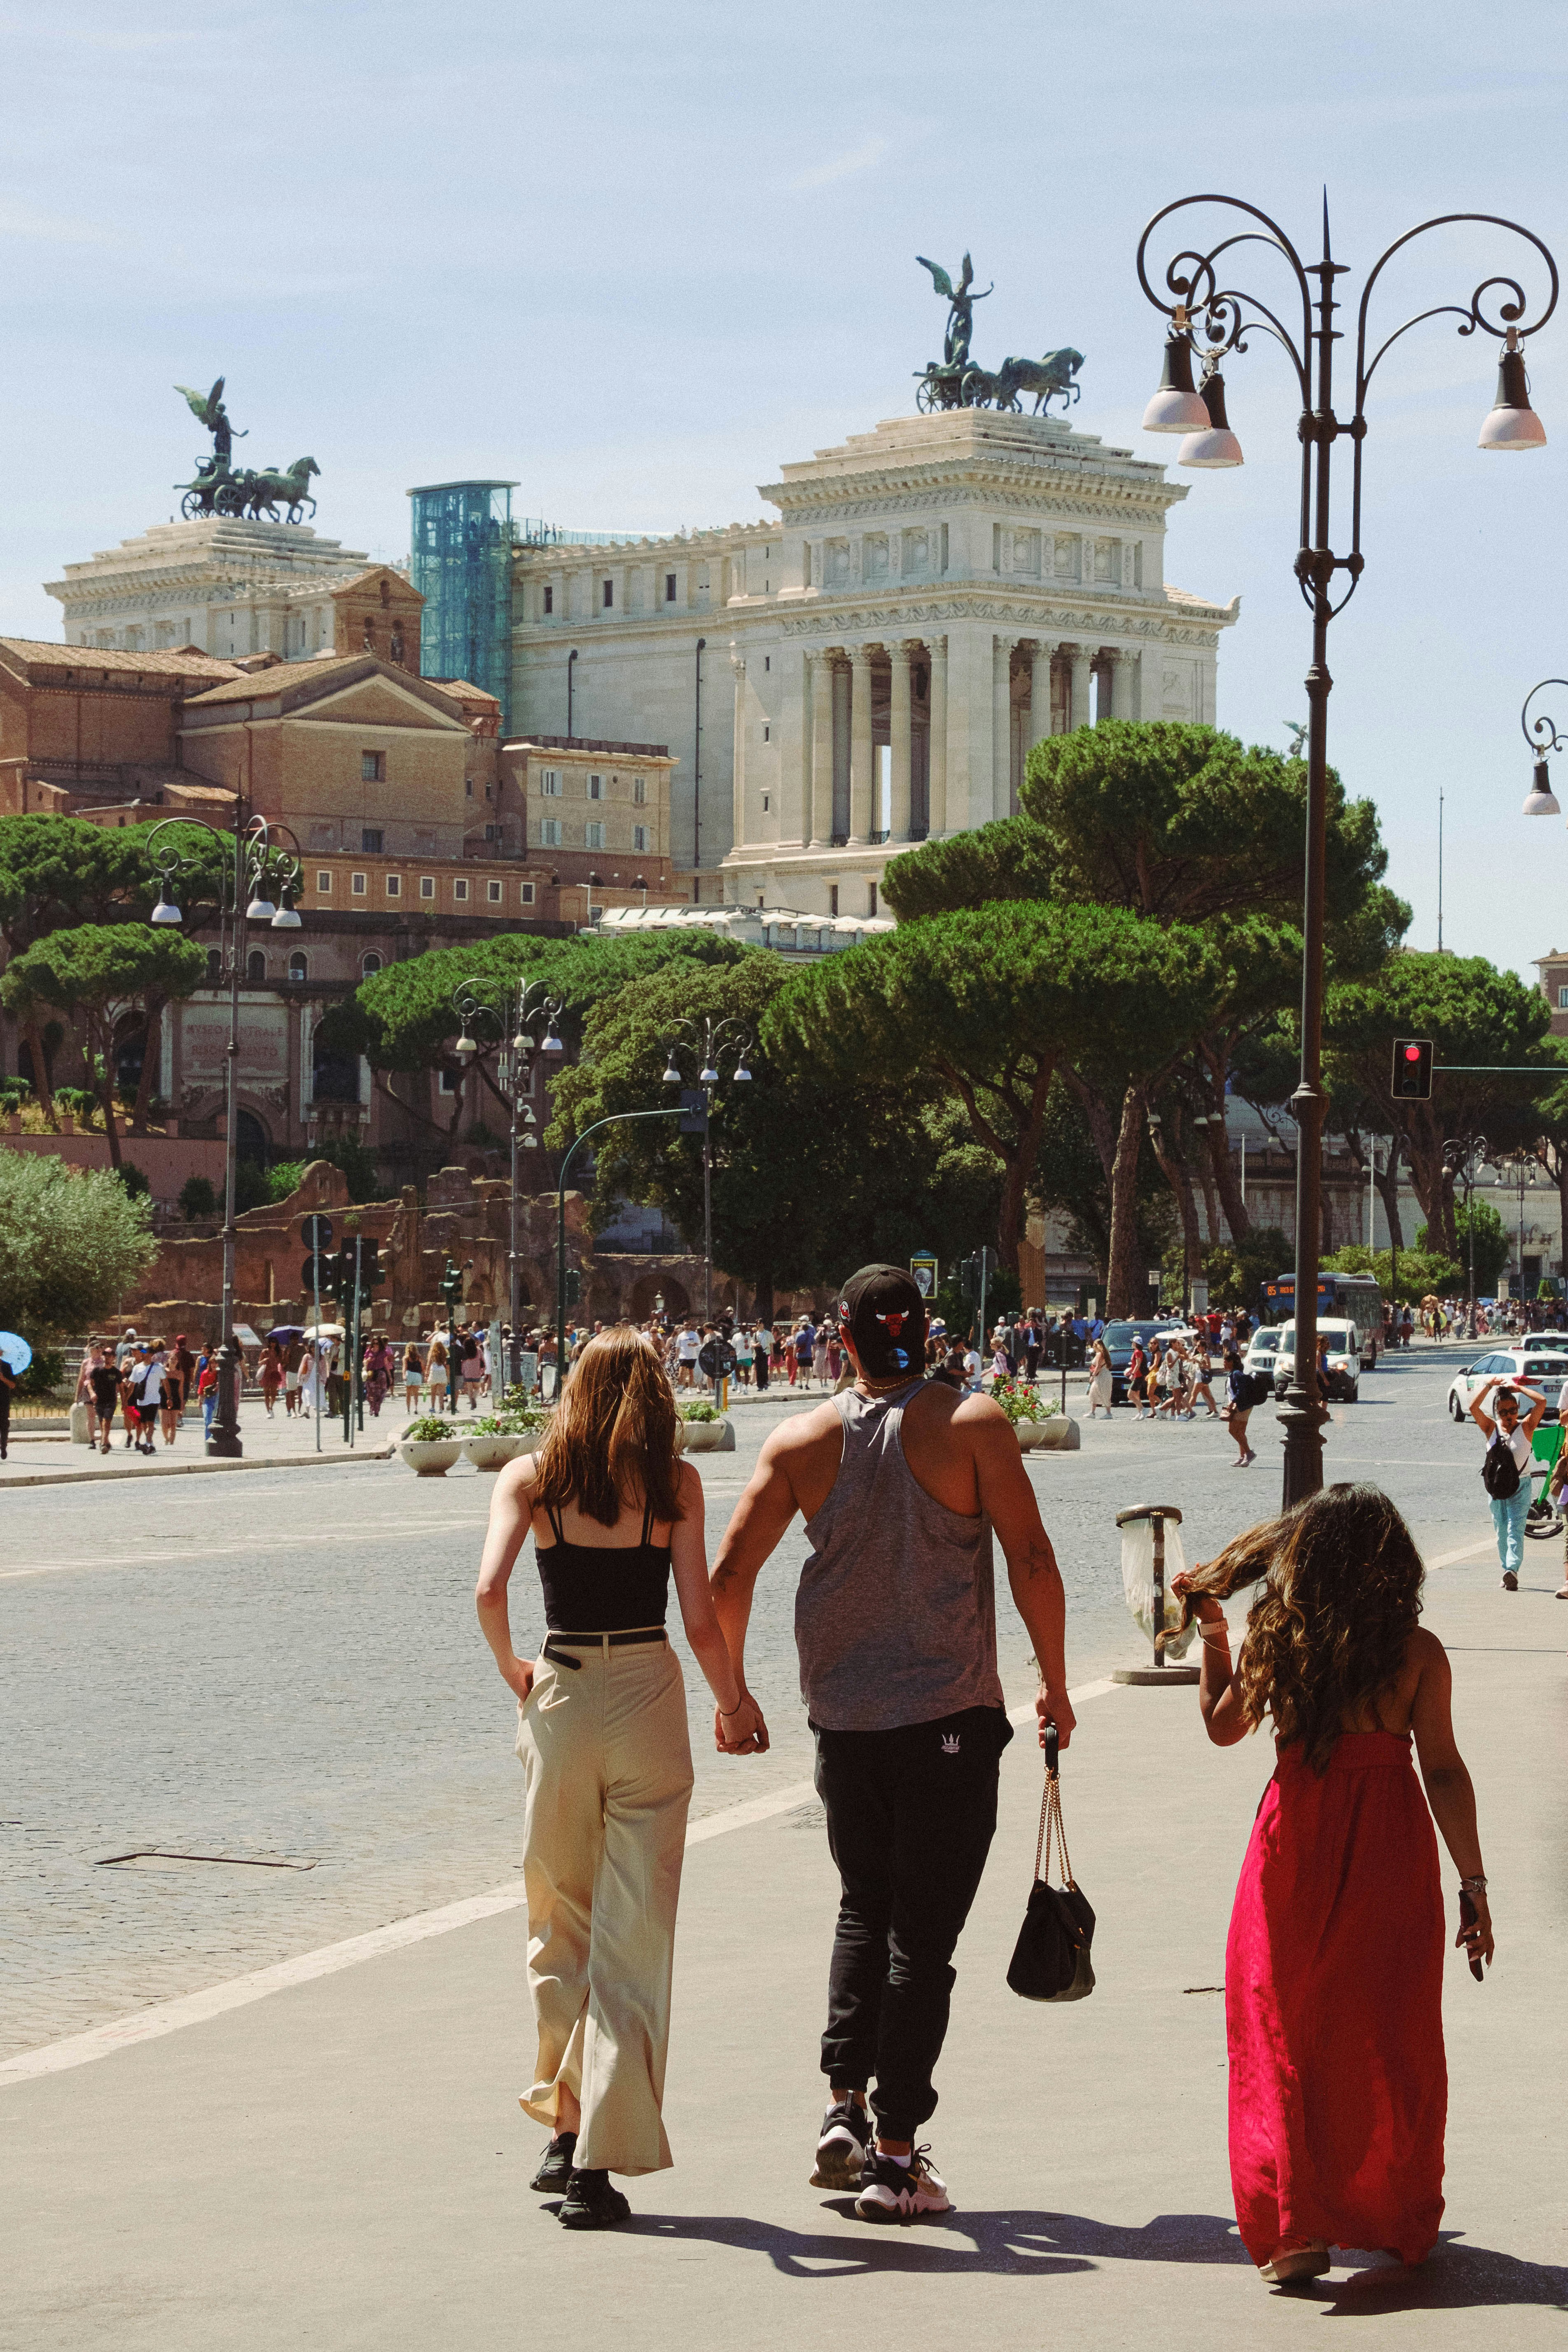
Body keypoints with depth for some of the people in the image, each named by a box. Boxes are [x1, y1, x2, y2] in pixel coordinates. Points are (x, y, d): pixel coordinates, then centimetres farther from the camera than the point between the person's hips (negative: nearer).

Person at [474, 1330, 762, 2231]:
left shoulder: (531, 1477, 2)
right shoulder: (675, 1482, -1)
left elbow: (489, 1592, -11)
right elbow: (701, 1618, -5)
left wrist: (512, 1668, 8)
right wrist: (733, 1704, 11)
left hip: (561, 1703, 1)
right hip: (650, 1700, -1)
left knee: (561, 1925, 19)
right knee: (635, 1938, 2)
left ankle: (566, 2124, 21)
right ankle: (603, 2164, -2)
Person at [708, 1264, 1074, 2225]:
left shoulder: (803, 1440, 1)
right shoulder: (974, 1425, -6)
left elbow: (730, 1576, -1)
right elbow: (1033, 1560, -10)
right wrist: (1054, 1682, 2)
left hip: (842, 1714, 3)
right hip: (950, 1714, -3)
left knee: (865, 1909, 22)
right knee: (924, 1931, 2)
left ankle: (845, 2106, 11)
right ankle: (897, 2157, 2)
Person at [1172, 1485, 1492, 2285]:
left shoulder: (1273, 1641, -3)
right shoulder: (1419, 1654, -6)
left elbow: (1223, 1726, 11)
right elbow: (1443, 1771, -7)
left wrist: (1211, 1635, 23)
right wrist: (1473, 1882, -3)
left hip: (1295, 1842, 0)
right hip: (1389, 1854, 0)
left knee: (1282, 2036, 8)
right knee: (1386, 2038, 12)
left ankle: (1290, 2229, 2)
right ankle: (1395, 2220, 23)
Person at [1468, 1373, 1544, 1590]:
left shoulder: (1526, 1427, -3)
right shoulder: (1491, 1428, 2)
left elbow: (1542, 1402, -13)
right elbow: (1473, 1407, -9)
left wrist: (1517, 1388, -6)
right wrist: (1489, 1384, -5)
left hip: (1520, 1487, -3)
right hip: (1496, 1488, 3)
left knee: (1515, 1529, -14)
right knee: (1502, 1532, 8)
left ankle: (1513, 1570, -28)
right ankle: (1508, 1571, 18)